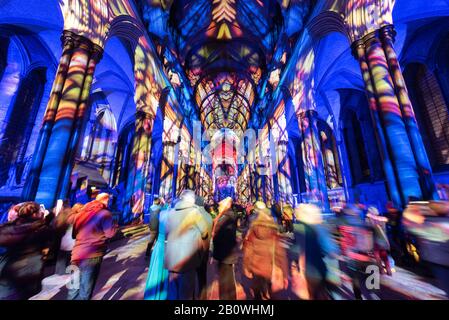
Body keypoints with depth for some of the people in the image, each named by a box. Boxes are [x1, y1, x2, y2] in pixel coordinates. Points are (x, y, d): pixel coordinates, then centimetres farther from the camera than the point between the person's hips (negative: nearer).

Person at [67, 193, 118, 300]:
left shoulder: (82, 211, 9)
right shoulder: (105, 213, -13)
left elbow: (74, 233, 18)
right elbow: (110, 233, -13)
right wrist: (115, 226, 4)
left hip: (76, 254, 7)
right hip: (92, 256, -7)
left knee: (74, 288, 21)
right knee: (85, 292, 7)